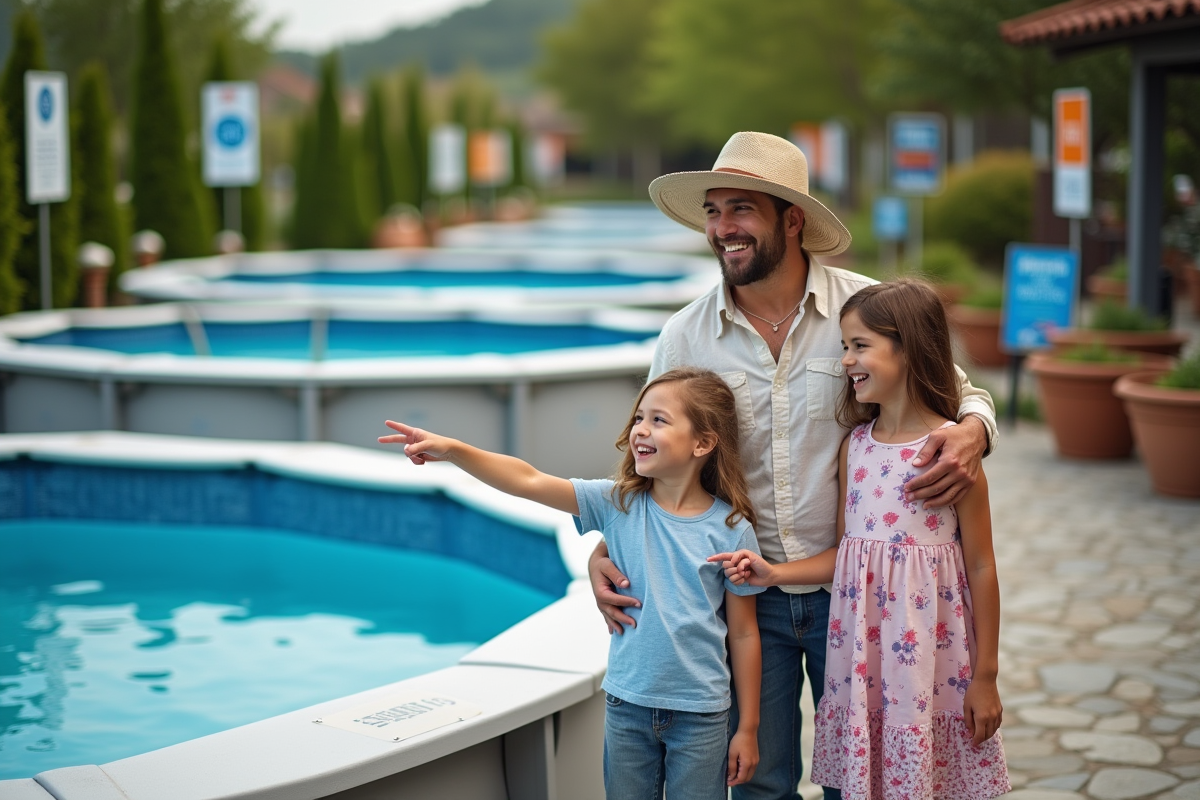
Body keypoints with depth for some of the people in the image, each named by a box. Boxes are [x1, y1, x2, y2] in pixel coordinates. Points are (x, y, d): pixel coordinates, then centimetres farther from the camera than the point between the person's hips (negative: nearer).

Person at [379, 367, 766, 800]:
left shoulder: (731, 530, -8)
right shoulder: (619, 504, -3)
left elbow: (743, 634, -2)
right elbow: (529, 481, -13)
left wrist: (748, 728, 1)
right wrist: (452, 450, -26)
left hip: (700, 715, -2)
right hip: (628, 703, 3)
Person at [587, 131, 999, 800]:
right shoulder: (686, 336, -2)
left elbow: (962, 394, 2)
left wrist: (971, 432, -22)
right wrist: (604, 551, -10)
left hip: (850, 590, -1)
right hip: (746, 593, 1)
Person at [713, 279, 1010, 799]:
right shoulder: (855, 446, 6)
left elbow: (981, 569, -6)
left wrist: (985, 678, -5)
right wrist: (775, 574, -3)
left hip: (928, 652, -5)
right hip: (861, 653, 5)